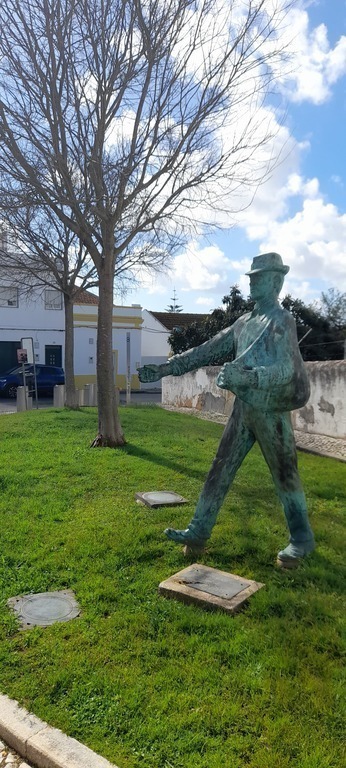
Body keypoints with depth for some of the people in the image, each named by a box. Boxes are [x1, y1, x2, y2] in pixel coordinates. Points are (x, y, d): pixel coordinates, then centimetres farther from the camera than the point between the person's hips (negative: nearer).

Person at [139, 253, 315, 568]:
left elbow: (285, 369, -23)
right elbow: (207, 351, 12)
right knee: (220, 471, 7)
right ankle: (198, 532, 16)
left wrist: (248, 377, -40)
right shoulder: (244, 322, 13)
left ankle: (302, 539, 22)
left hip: (271, 412, -7)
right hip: (243, 409, 7)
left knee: (285, 475, 5)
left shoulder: (282, 320, -10)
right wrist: (166, 368, 7)